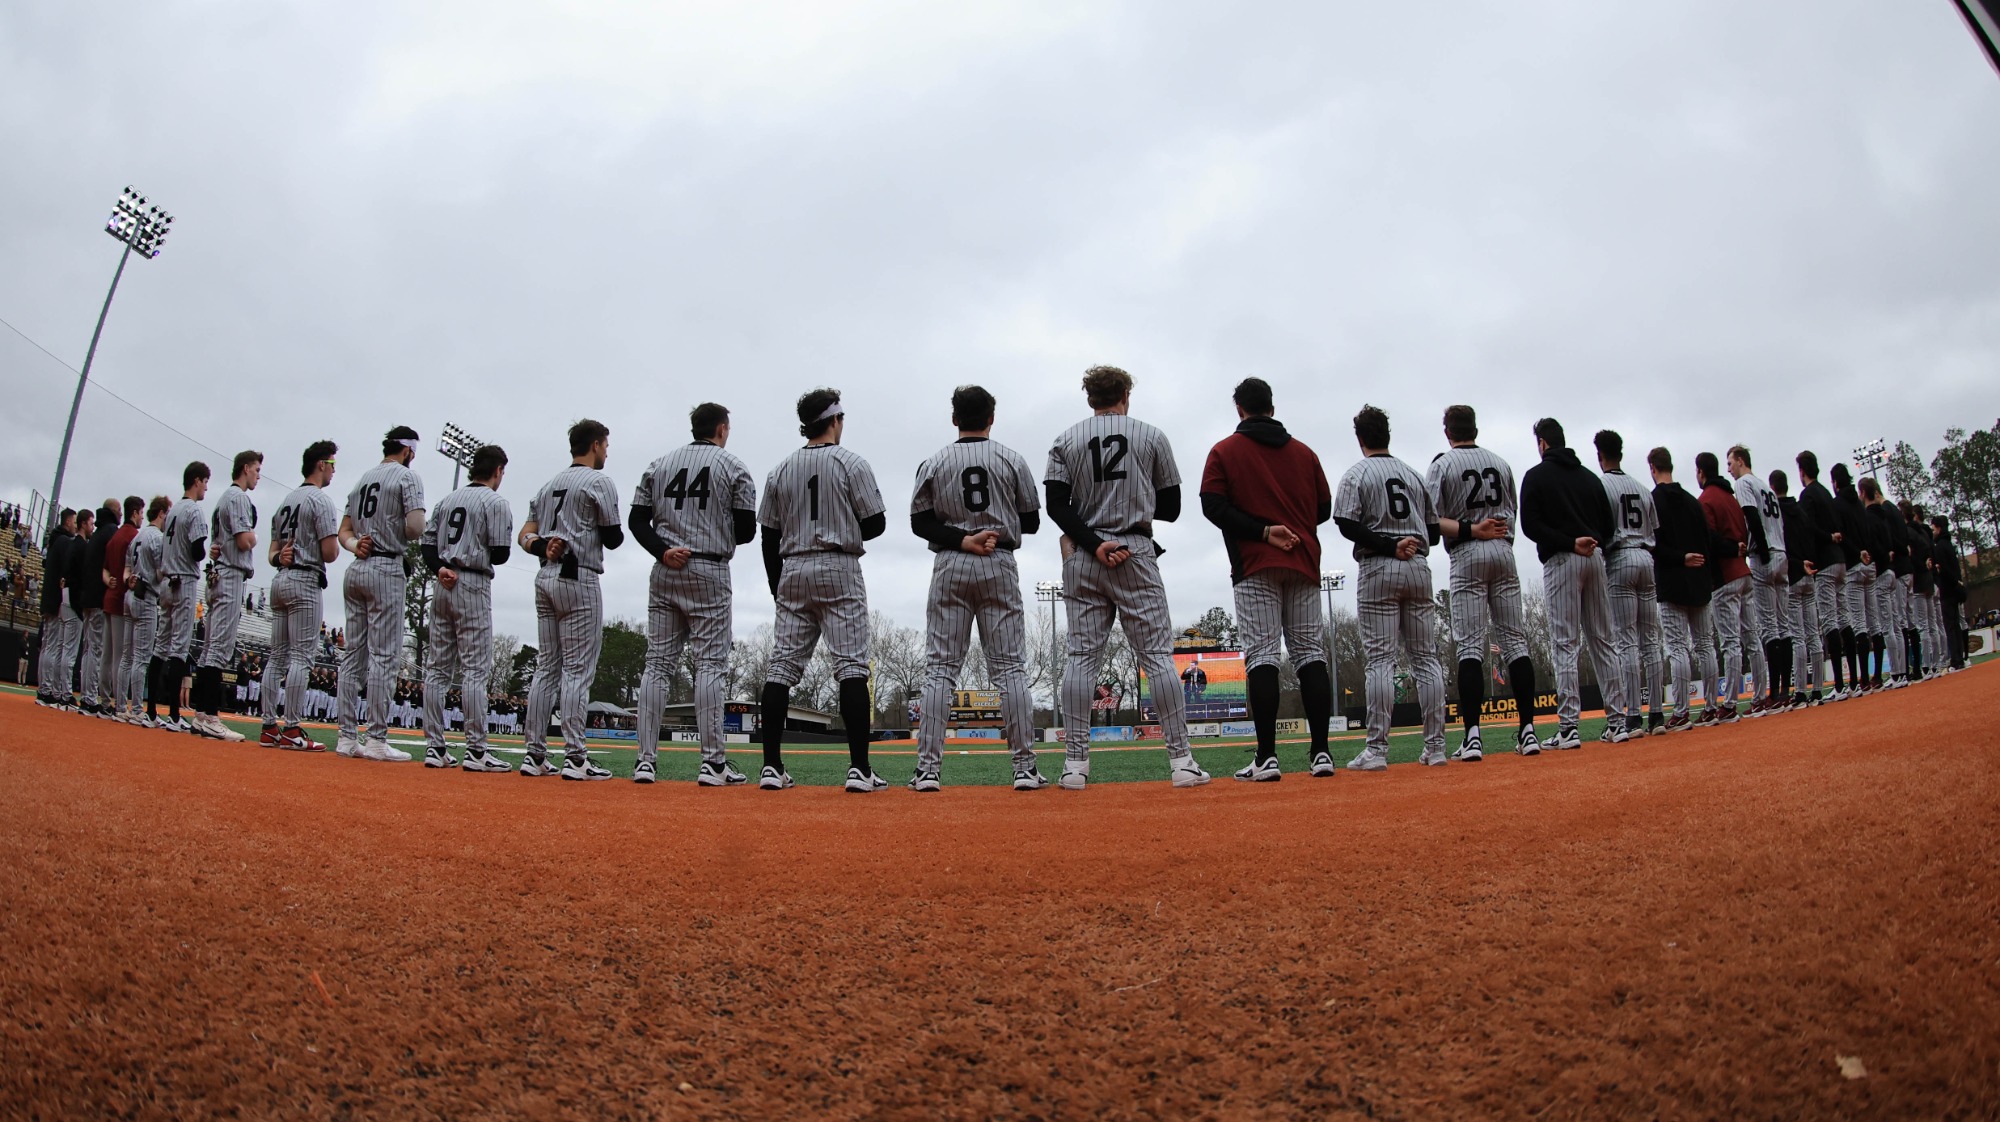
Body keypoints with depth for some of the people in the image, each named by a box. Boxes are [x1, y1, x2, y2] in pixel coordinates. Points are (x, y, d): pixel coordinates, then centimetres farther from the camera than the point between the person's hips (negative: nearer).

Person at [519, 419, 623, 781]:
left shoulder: (549, 485, 19)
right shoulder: (599, 482, -4)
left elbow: (525, 535, 11)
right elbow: (613, 539, -6)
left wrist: (543, 547, -6)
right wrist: (617, 530, 15)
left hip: (545, 578, 8)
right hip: (579, 579, -8)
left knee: (548, 667, 9)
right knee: (578, 669, -7)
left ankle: (535, 754, 8)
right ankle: (575, 757, -9)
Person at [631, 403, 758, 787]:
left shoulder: (658, 465, 13)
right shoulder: (733, 468, 1)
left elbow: (636, 519, 5)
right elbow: (746, 531, -2)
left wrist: (663, 550, -6)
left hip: (664, 574, 4)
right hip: (709, 574, -4)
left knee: (657, 664, 5)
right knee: (711, 665, -4)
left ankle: (646, 759, 3)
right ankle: (713, 762, -7)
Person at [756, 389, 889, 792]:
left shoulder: (781, 470, 11)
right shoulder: (851, 463, -1)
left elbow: (770, 536, 11)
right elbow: (876, 524, -4)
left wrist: (778, 588, 17)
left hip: (792, 571, 4)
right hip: (839, 570, -4)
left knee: (781, 666, 4)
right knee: (851, 667, -6)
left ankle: (771, 767, 2)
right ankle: (859, 769, -10)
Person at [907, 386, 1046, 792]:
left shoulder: (934, 463, 5)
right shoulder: (1012, 460, 4)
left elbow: (920, 522, -1)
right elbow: (1031, 522, 5)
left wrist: (961, 539, -7)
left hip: (949, 568, 0)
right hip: (1000, 567, 0)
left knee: (939, 669, 1)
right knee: (1011, 667, 1)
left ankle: (927, 768, -3)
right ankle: (1025, 767, -1)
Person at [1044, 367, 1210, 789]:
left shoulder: (1066, 441, 8)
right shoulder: (1152, 436, 7)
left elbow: (1056, 505, -4)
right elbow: (1171, 508, 7)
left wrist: (1094, 543, -9)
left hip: (1081, 559, 2)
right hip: (1137, 555, -1)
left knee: (1081, 656, 3)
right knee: (1158, 654, -1)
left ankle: (1075, 763, 0)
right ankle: (1181, 760, -3)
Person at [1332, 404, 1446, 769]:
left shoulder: (1356, 475, 0)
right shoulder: (1416, 475, 16)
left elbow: (1347, 526, -13)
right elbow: (1434, 532, 14)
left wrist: (1389, 545, -11)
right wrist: (1409, 542, 8)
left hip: (1378, 570, -4)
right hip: (1419, 568, 5)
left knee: (1381, 658, -6)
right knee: (1425, 657, 6)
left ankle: (1377, 749, -8)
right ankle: (1435, 746, 6)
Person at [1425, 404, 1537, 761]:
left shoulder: (1442, 464, 0)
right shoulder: (1501, 463, 15)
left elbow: (1431, 519, -11)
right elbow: (1511, 514, 19)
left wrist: (1470, 530, -9)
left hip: (1467, 557, -4)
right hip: (1504, 552, 4)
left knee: (1470, 645, -6)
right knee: (1515, 641, 4)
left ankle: (1472, 735, -11)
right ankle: (1528, 729, 2)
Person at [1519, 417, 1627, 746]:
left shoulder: (1536, 475, 1)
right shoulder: (1590, 476, 17)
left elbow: (1530, 525, -11)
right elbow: (1609, 524, 13)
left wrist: (1570, 543, -11)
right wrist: (1592, 543, 10)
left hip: (1561, 560, -5)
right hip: (1596, 559, 5)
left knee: (1566, 644, -7)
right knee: (1604, 640, 9)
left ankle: (1568, 727, -10)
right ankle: (1617, 722, 9)